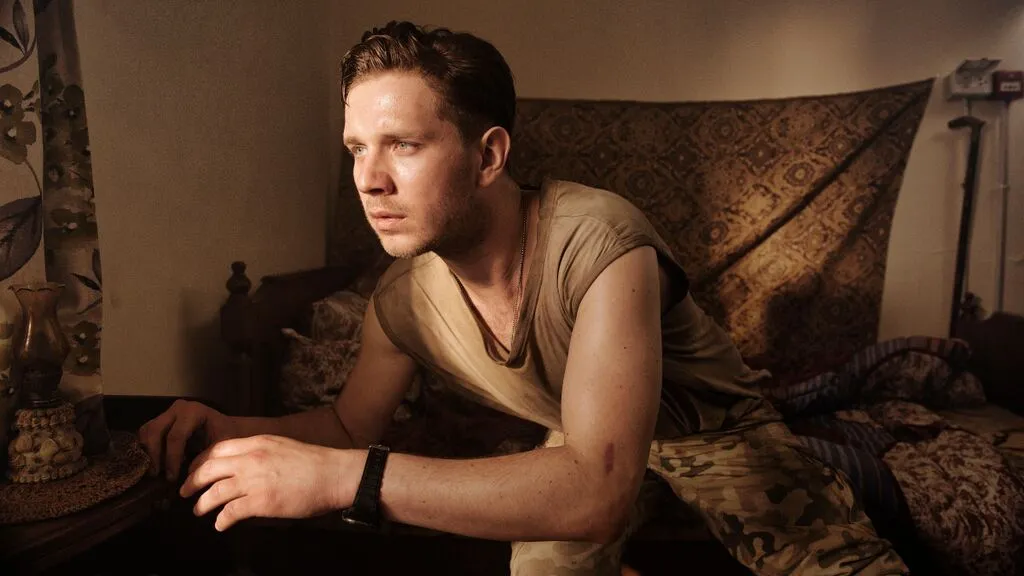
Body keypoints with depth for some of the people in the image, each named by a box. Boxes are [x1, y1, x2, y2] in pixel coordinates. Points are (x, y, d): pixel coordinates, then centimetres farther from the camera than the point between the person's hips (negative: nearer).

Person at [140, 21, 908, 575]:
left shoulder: (596, 241, -38)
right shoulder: (404, 302, -20)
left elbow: (600, 489, -47)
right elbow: (353, 425, -2)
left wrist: (344, 478, -50)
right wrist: (234, 431, -22)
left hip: (712, 423, -3)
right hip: (582, 444, 4)